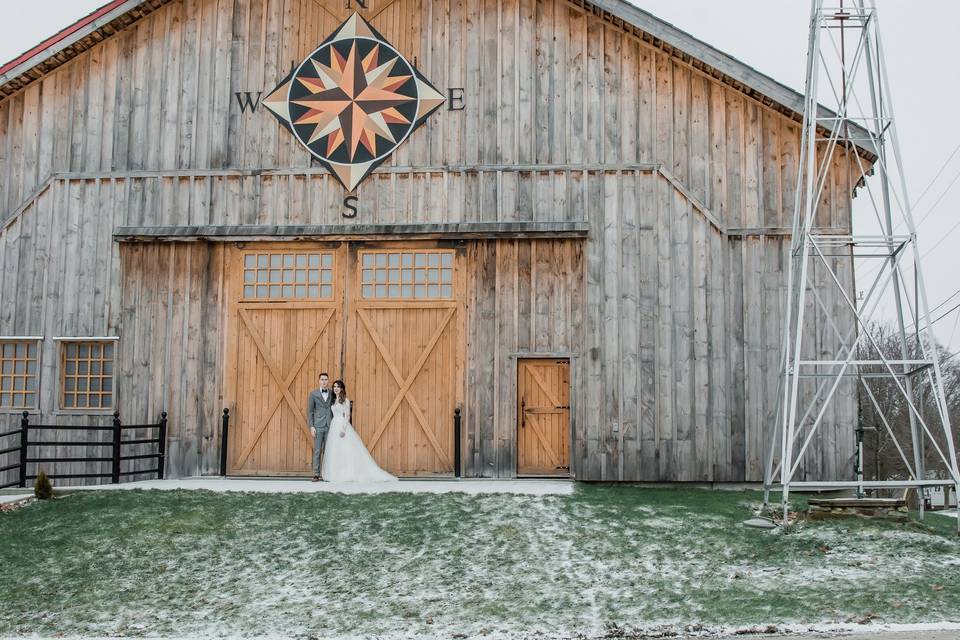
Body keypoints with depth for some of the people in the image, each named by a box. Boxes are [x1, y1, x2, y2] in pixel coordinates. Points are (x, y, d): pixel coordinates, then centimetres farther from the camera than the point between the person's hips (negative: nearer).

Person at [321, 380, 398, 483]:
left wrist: (343, 429, -20)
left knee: (346, 450, -8)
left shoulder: (345, 400, -4)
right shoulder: (333, 400, 15)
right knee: (334, 452, 5)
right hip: (334, 426, 7)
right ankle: (336, 475, 8)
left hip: (343, 426, -7)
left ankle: (349, 475, -5)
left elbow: (347, 416, -11)